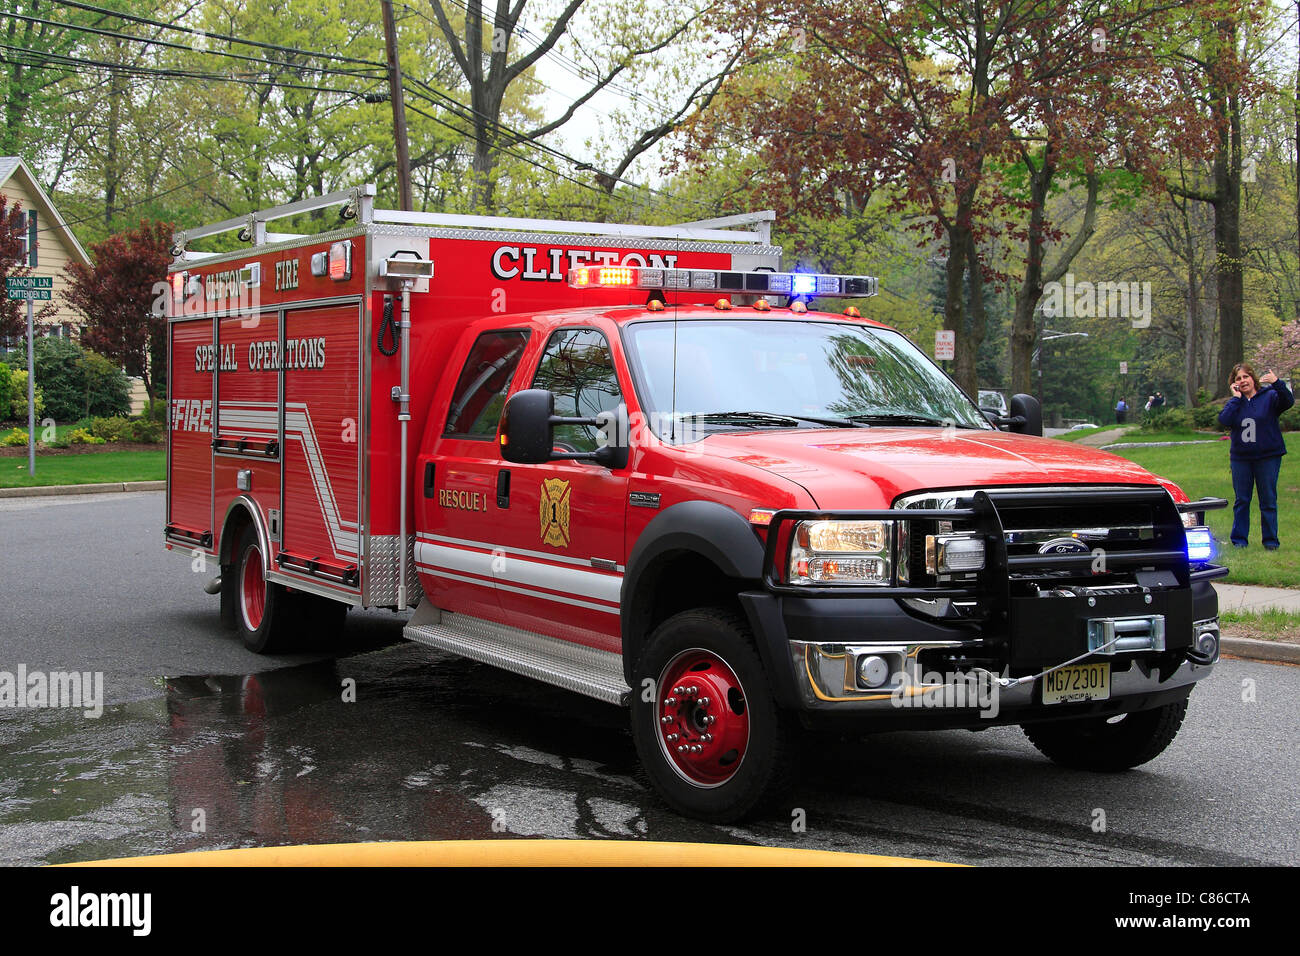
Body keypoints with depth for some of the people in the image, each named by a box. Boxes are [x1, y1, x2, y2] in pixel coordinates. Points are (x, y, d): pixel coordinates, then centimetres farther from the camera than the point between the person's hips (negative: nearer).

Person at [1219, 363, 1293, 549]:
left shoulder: (1270, 396, -1)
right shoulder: (1235, 402, 7)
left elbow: (1288, 402, -21)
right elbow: (1224, 420, -10)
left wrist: (1277, 383, -36)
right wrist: (1236, 398, -10)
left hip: (1268, 457, -3)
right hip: (1241, 458, 3)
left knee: (1268, 501, 2)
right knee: (1241, 501, 7)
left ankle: (1270, 539, 10)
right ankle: (1239, 539, 14)